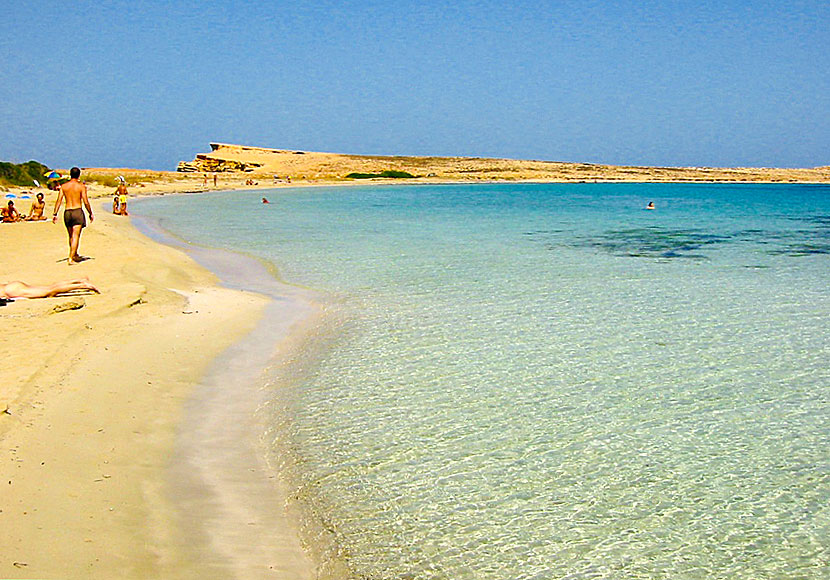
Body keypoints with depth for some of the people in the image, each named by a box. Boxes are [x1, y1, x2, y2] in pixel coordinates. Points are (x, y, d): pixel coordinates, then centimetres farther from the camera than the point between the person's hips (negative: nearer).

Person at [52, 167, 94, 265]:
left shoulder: (63, 186, 5)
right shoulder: (81, 186, -4)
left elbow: (59, 200, 0)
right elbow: (86, 202, -7)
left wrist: (55, 214, 1)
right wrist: (91, 214, 4)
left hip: (67, 212, 4)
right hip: (77, 211, -4)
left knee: (71, 236, 19)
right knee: (75, 236, -5)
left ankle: (75, 255, 36)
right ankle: (70, 258, -14)